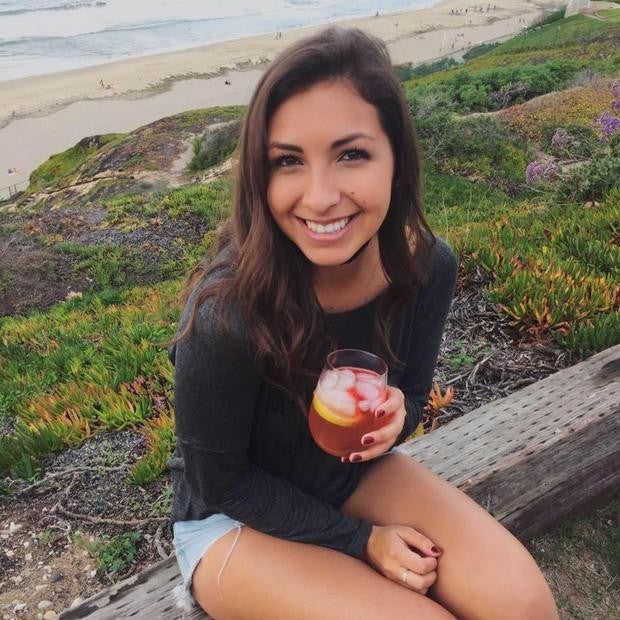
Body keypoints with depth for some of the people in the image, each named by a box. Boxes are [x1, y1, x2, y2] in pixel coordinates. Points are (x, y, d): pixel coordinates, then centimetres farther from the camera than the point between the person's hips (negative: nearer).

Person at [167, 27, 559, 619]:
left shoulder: (428, 266, -18)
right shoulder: (226, 313, -33)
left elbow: (411, 391, 0)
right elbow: (220, 481, -17)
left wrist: (394, 417, -24)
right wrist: (358, 540, -14)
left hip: (356, 474, 4)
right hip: (235, 517, -3)